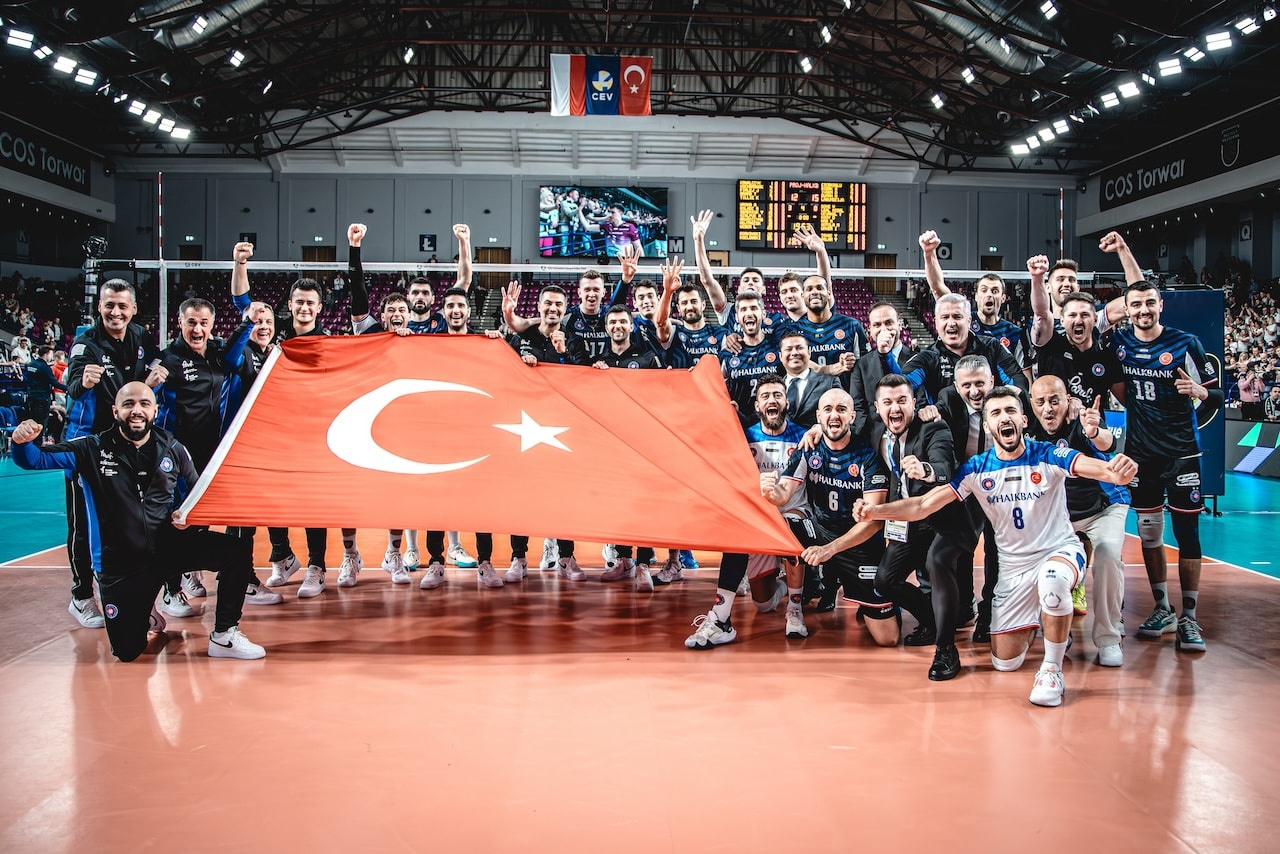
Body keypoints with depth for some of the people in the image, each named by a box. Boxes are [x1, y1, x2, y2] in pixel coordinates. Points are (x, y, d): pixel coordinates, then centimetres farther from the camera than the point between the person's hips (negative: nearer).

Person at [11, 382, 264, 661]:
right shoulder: (93, 450, -7)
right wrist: (22, 442, -31)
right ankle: (142, 612, 32)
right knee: (127, 651, -5)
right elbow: (34, 460, -8)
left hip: (169, 546, 2)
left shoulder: (173, 450, -1)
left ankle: (224, 635, -4)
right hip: (120, 564, -1)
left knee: (235, 553, -22)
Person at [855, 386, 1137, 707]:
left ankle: (1052, 670, -21)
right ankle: (1037, 622, 37)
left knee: (1053, 577, -41)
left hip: (1060, 550, -3)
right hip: (1014, 567, 4)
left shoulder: (1047, 456, -16)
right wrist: (876, 510, -29)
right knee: (1005, 662, 2)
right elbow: (924, 505, -12)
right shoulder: (976, 470, -8)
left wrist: (1118, 471, -58)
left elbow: (1096, 467, -34)